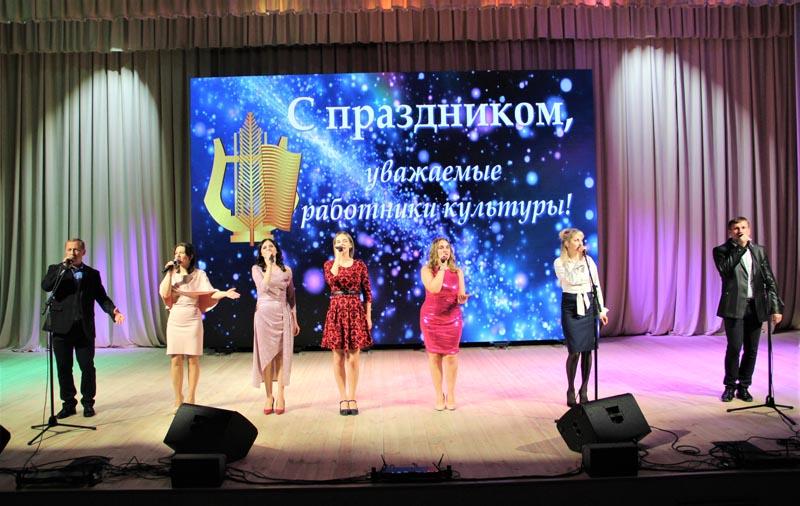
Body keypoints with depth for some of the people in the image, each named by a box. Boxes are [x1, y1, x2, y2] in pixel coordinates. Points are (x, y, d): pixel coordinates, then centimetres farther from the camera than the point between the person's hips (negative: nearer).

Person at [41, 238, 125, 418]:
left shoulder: (92, 274, 10)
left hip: (84, 328, 0)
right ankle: (68, 403, 19)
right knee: (63, 368, 6)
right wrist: (63, 266, -14)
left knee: (87, 367, 2)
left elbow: (102, 297, 5)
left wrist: (113, 311, -13)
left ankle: (88, 403, 17)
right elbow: (46, 286, -11)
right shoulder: (56, 269, 8)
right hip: (62, 327, 0)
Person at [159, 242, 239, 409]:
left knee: (193, 358, 0)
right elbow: (165, 294, -6)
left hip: (192, 320, -2)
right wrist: (169, 273, -7)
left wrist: (225, 293, -25)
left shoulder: (199, 274, 1)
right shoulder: (171, 274, 8)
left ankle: (191, 399, 10)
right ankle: (178, 399, 11)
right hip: (175, 320, 2)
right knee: (175, 359, 0)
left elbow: (211, 293, -7)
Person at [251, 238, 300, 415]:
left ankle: (280, 397, 8)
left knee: (282, 356, 1)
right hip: (264, 314, -1)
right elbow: (264, 287, -15)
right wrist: (269, 266, -13)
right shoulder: (257, 269, 3)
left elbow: (291, 296, 10)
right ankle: (269, 397, 9)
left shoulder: (286, 270, 8)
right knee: (266, 355, 1)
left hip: (283, 315, 1)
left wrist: (295, 320, 9)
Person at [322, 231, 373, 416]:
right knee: (338, 357, 5)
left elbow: (367, 293, 4)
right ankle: (343, 398, 14)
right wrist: (338, 258, -12)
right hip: (337, 312, 1)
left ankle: (352, 398, 11)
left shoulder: (360, 265, 5)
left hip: (356, 312, 0)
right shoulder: (329, 264, 5)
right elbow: (331, 280, -17)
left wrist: (368, 316, -1)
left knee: (353, 358, 1)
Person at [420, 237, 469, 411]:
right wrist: (442, 268, -15)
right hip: (431, 318, -1)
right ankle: (439, 396, 14)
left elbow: (461, 298, 3)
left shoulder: (457, 271, 3)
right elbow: (434, 289, -22)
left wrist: (463, 298, -21)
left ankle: (451, 395, 16)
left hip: (452, 318, 1)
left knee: (451, 355, 3)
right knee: (434, 355, 3)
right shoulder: (427, 270, -4)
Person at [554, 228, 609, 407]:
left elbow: (596, 285, 7)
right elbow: (572, 279, -22)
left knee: (587, 350, 3)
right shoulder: (559, 263, -5)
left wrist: (601, 309, 4)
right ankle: (571, 390, 13)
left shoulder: (589, 260, 5)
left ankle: (584, 390, 17)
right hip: (571, 307, -3)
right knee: (574, 351, -5)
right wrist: (579, 259, -19)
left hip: (588, 306, 3)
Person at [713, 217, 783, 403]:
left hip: (756, 307, 4)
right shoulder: (721, 251, 2)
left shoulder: (759, 251, 12)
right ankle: (730, 386, 11)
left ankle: (743, 386, 20)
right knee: (734, 347, -6)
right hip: (734, 306, -4)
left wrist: (776, 307, 3)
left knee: (751, 350, 6)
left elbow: (769, 280, 11)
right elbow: (724, 269, -19)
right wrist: (740, 247, -14)